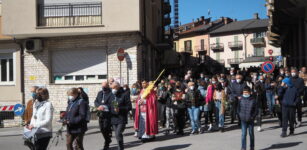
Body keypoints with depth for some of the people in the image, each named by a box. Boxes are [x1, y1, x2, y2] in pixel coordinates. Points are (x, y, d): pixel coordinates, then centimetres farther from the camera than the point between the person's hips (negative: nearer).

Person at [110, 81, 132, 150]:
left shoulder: (125, 95, -4)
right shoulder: (112, 95, 13)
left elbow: (129, 107, -8)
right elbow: (110, 106, 20)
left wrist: (120, 109, -19)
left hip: (122, 119, -6)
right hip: (113, 118, 6)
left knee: (118, 134, -17)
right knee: (117, 135, 9)